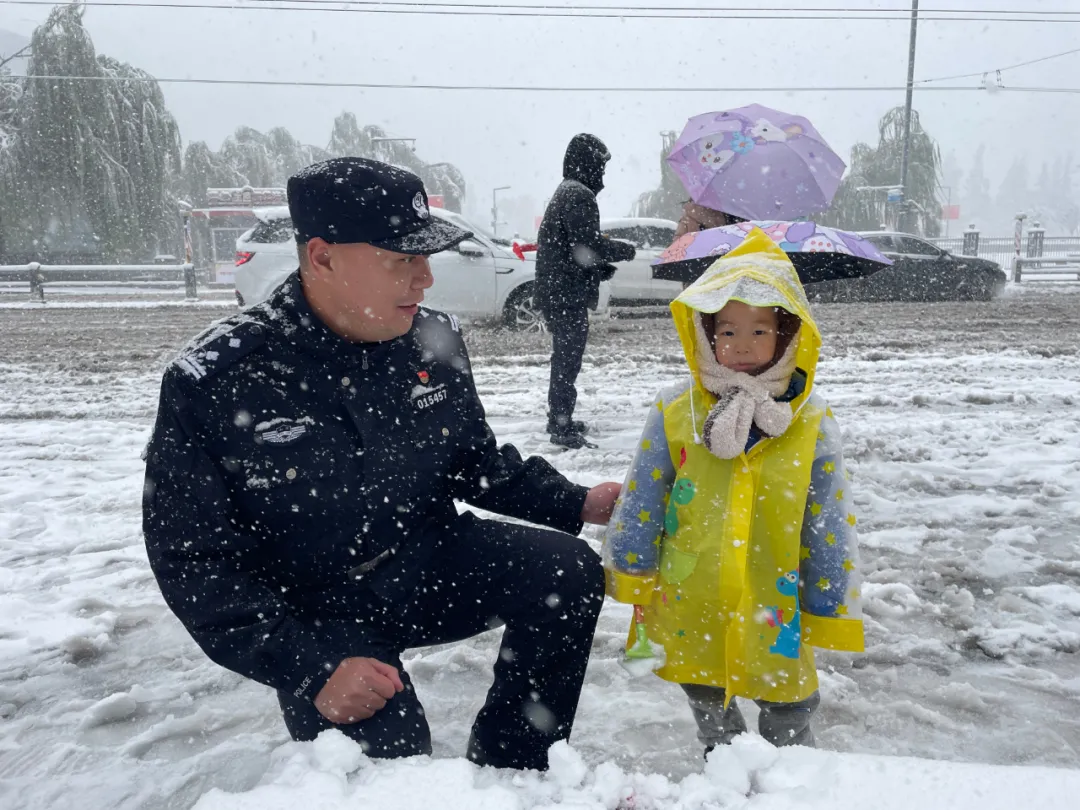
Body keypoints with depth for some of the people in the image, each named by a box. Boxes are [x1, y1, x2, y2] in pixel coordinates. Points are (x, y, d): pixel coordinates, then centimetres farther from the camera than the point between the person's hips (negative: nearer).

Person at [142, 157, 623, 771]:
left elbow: (477, 465, 9)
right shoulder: (213, 382, -19)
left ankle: (504, 769, 2)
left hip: (430, 564, 4)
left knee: (568, 571, -17)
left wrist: (576, 504, -4)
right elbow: (193, 562, -14)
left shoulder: (434, 339, -5)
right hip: (319, 613, -3)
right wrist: (309, 666, -21)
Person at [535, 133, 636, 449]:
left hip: (557, 290, 10)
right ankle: (562, 428, 0)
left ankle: (559, 420, 29)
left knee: (564, 358, 18)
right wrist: (627, 250, -6)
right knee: (568, 360, -5)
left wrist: (602, 267, 11)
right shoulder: (580, 195, -14)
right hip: (568, 294, -10)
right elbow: (589, 246, -22)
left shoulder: (565, 191, 19)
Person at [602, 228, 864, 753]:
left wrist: (828, 609, 1)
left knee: (787, 702, 18)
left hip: (772, 610, 0)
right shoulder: (675, 415, -10)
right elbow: (640, 501, -2)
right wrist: (632, 574, 1)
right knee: (705, 698, 21)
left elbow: (829, 527, -2)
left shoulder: (811, 426, -8)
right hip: (690, 607, 1)